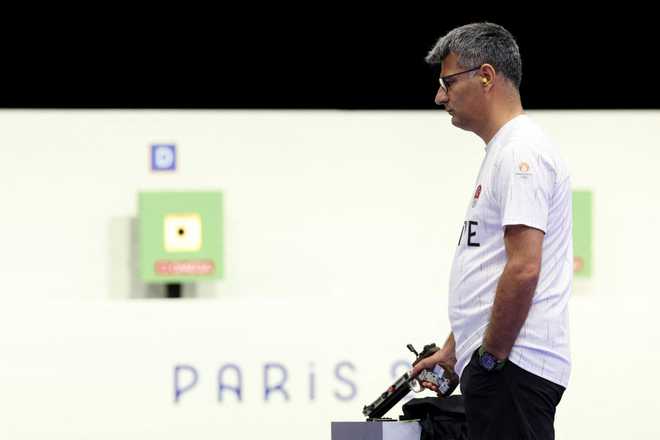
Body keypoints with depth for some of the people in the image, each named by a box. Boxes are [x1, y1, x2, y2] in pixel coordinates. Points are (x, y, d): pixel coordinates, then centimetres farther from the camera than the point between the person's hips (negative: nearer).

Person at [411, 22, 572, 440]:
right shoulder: (507, 151, 22)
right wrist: (452, 349, 26)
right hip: (494, 361, 12)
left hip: (511, 369, -12)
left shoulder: (520, 151, -14)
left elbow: (523, 269, -23)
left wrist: (490, 357, -18)